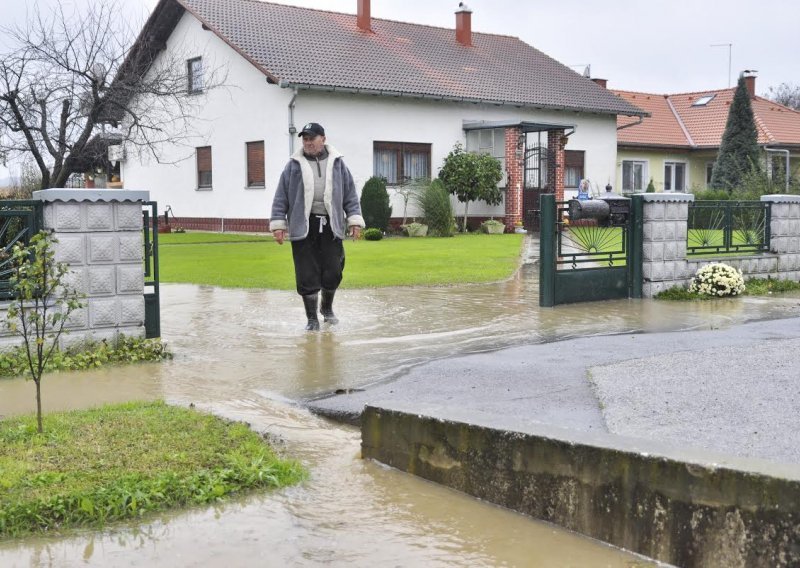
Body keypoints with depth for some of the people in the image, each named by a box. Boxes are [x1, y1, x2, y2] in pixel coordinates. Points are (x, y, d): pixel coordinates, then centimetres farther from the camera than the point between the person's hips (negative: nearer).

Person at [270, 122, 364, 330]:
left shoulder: (337, 164, 10)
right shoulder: (294, 165, 6)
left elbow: (350, 195, 10)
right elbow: (281, 198, 6)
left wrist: (354, 220, 2)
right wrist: (278, 224, 0)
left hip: (331, 226, 1)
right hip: (303, 227, -1)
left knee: (332, 272, 4)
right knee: (307, 276, -2)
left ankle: (327, 308, 31)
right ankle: (312, 318, 11)